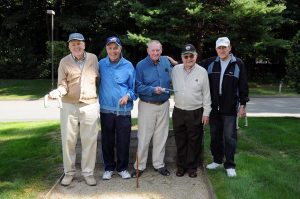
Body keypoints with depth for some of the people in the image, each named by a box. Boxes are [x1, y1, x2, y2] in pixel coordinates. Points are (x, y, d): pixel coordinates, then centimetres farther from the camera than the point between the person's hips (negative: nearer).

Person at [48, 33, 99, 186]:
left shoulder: (93, 58, 3)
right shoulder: (64, 62, -1)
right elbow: (63, 85, -3)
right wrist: (58, 92, -25)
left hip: (90, 105, 0)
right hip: (69, 106, 0)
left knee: (89, 140, 4)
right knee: (68, 140, 7)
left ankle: (88, 172, 18)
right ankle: (69, 172, 22)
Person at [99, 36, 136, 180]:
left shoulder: (128, 65, 0)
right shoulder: (101, 64, 1)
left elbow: (134, 87, 5)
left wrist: (128, 95, -13)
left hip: (124, 110, 0)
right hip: (106, 109, 1)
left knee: (123, 141, 7)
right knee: (107, 141, 10)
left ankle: (122, 168, 25)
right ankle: (109, 168, 27)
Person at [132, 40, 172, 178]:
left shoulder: (166, 61, 5)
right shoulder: (141, 65, -9)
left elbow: (171, 79, 17)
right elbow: (138, 87, -13)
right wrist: (153, 90, -24)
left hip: (164, 105, 4)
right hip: (147, 105, -4)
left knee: (161, 136, 12)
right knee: (144, 137, 2)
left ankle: (159, 164, 26)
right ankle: (139, 166, 16)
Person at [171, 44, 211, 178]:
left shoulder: (202, 72, -5)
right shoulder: (175, 70, 2)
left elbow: (206, 94, -2)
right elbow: (173, 86, 15)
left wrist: (206, 112, -3)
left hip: (196, 113, -2)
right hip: (178, 111, 2)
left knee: (194, 141, 7)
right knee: (180, 141, 12)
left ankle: (192, 167, 22)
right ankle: (181, 166, 26)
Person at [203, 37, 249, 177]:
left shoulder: (238, 64, -3)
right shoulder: (210, 63, 4)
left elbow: (243, 86, -2)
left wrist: (242, 104, -3)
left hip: (230, 108, -3)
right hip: (213, 107, 3)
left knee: (229, 137, 2)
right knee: (215, 136, 12)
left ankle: (229, 165, 13)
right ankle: (217, 160, 28)